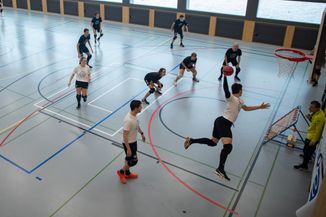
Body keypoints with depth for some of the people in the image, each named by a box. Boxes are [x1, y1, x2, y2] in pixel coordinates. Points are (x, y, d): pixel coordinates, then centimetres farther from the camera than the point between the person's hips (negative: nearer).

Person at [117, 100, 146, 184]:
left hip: (134, 141, 9)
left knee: (129, 159, 25)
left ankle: (127, 173, 45)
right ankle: (121, 172, 27)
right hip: (129, 143, -8)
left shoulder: (134, 115, -7)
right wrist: (128, 149, -25)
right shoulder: (128, 120, -35)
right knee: (134, 161, 5)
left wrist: (141, 133, 25)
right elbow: (125, 136, -29)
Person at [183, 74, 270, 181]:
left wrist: (259, 107, 42)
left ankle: (191, 140, 15)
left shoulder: (239, 101, 22)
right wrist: (225, 75, -36)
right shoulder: (231, 98, -7)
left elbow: (246, 108, 40)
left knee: (212, 142, 18)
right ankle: (220, 169, -24)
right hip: (223, 123, -10)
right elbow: (225, 89, -28)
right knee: (228, 146, -21)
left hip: (221, 122, 10)